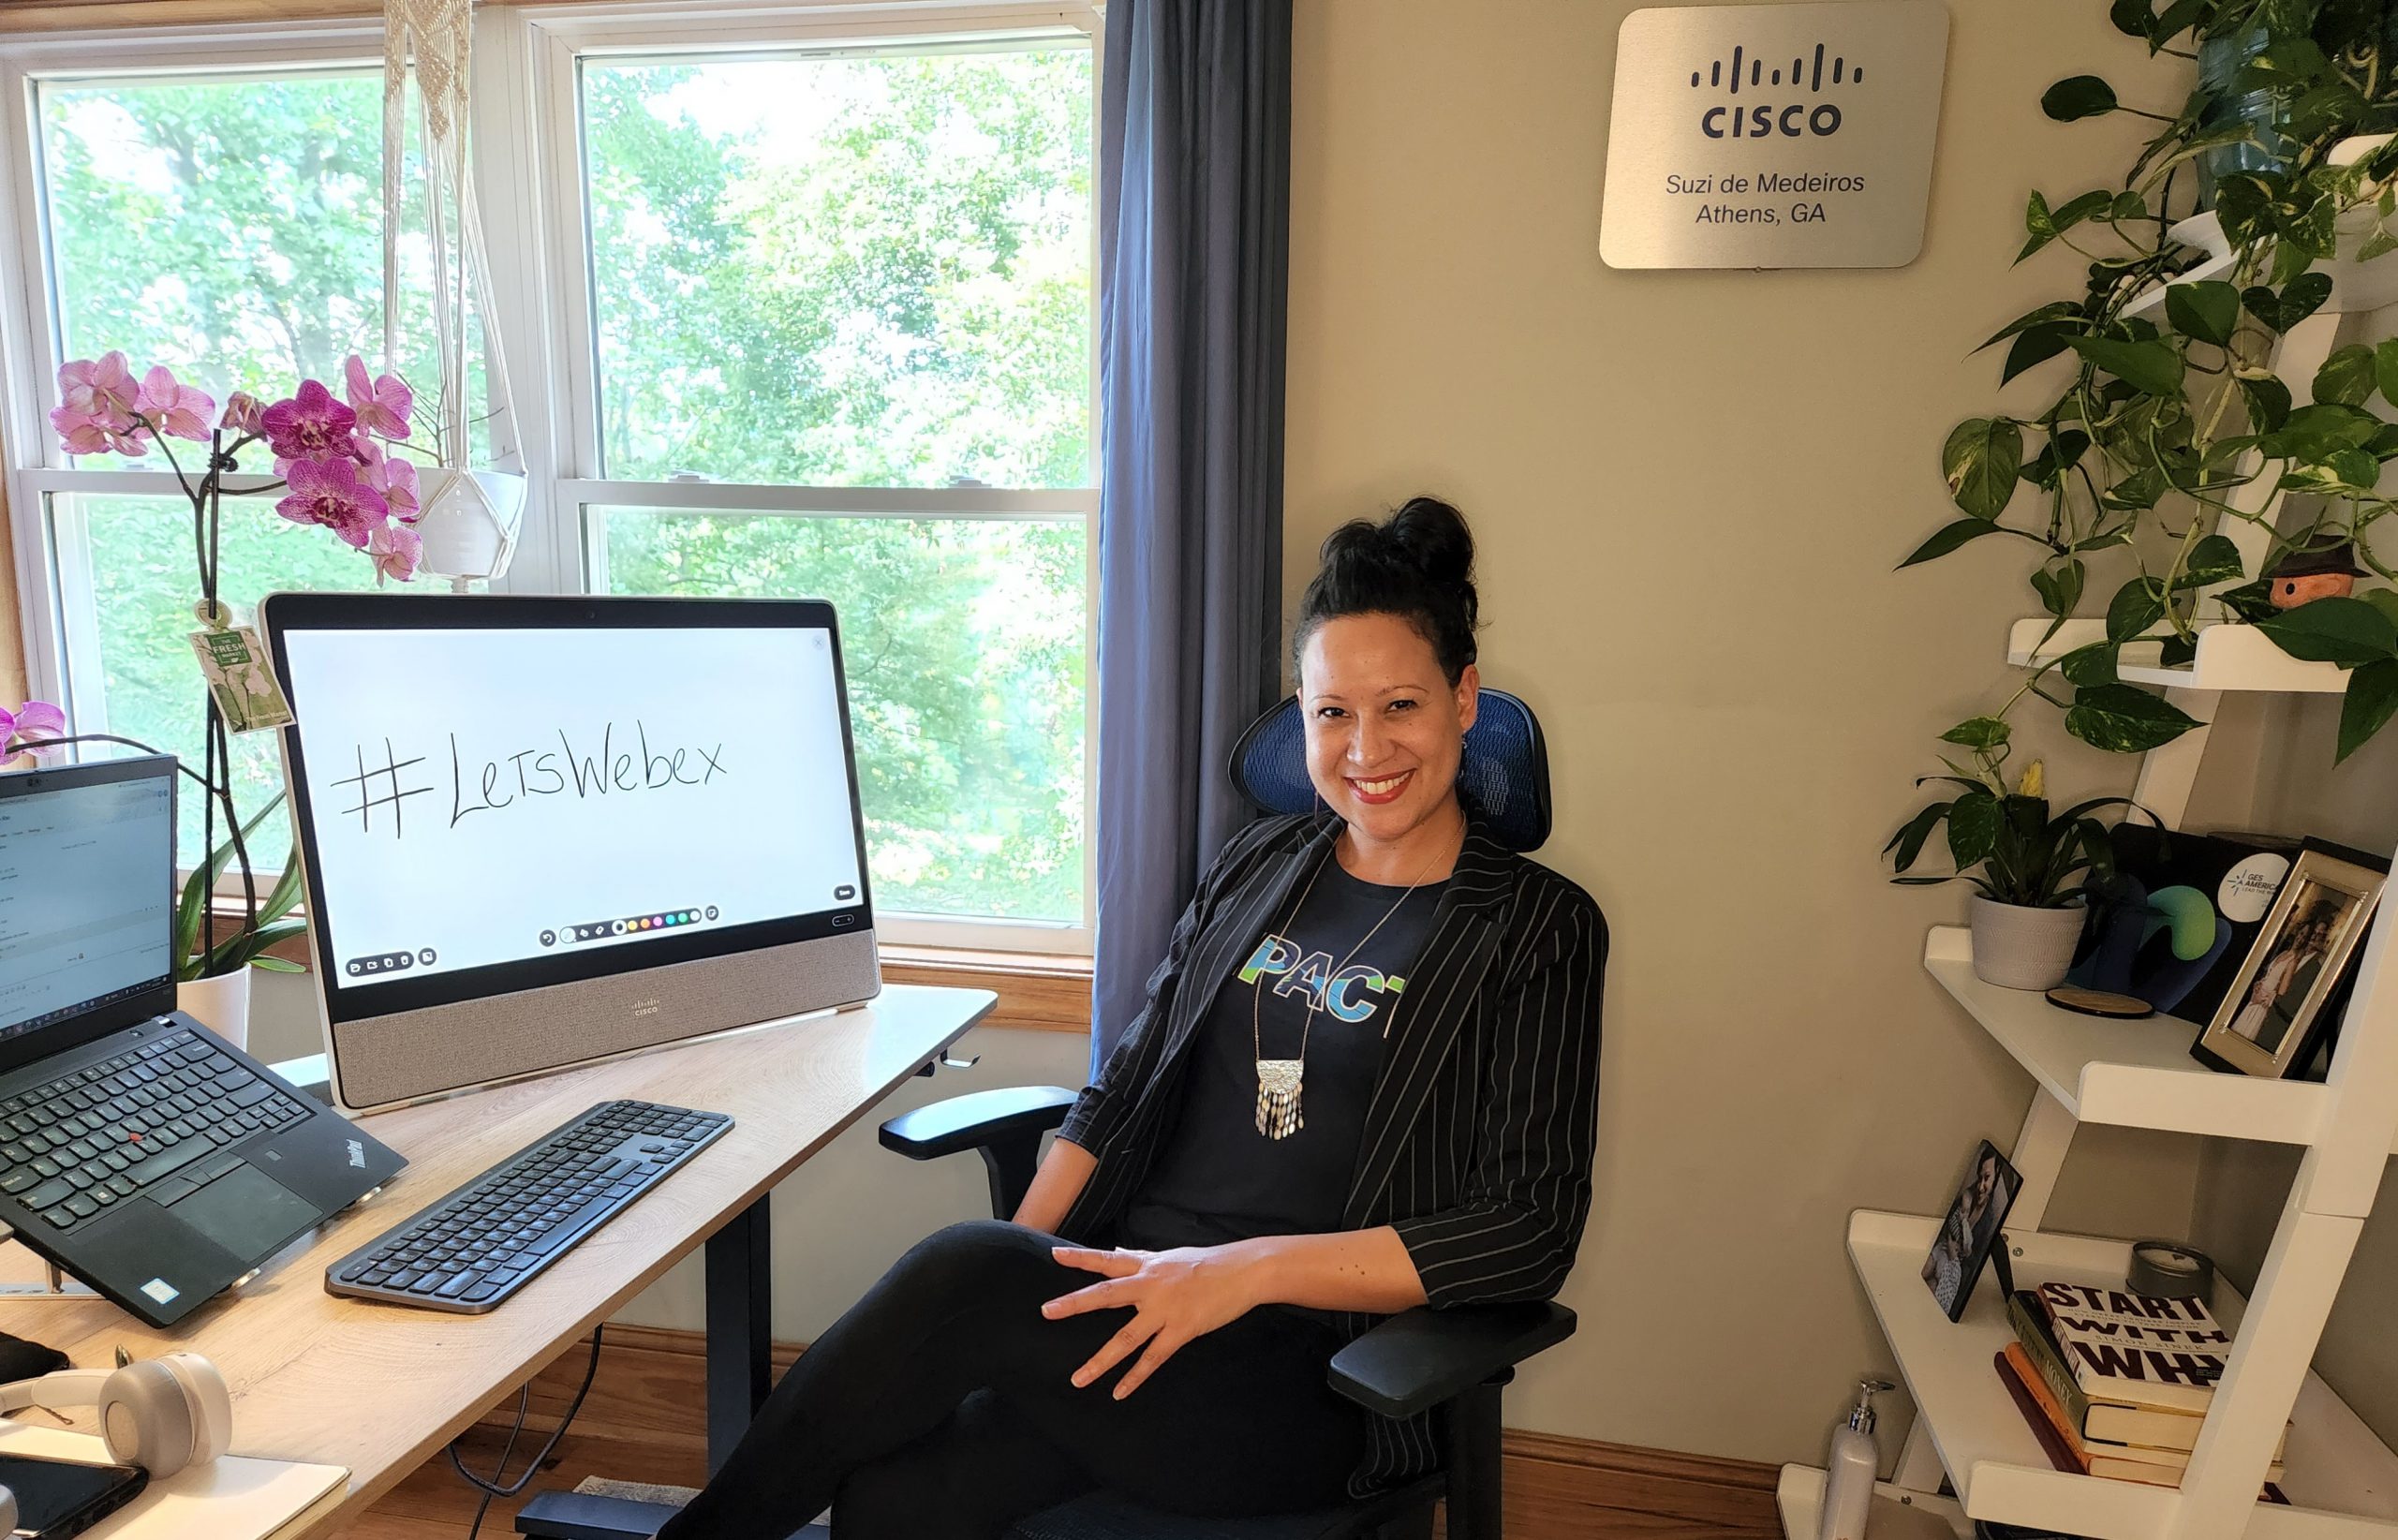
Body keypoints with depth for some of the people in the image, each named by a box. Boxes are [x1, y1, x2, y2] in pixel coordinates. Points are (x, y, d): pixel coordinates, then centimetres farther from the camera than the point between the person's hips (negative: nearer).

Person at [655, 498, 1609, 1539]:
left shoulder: (1537, 930, -2)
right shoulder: (1258, 865, 14)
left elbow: (1531, 1231, -9)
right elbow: (1127, 1082, 12)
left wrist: (1248, 1268, -17)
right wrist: (1020, 1261, -3)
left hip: (1310, 1377, -3)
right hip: (1123, 1292, 4)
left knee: (960, 1267, -26)